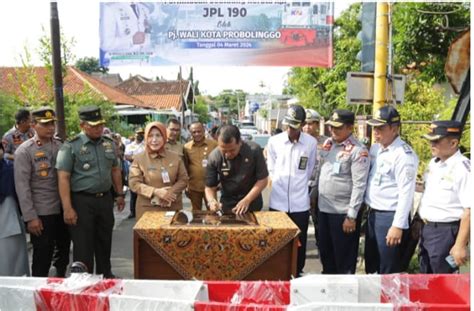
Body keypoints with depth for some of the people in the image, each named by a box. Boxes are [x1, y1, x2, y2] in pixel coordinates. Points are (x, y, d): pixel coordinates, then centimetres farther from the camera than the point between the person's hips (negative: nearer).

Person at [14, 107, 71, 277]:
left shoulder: (60, 146, 5)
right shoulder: (24, 150, -8)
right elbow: (22, 186, -11)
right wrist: (30, 217, -14)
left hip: (63, 209, 5)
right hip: (42, 213, -5)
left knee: (64, 250, 18)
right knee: (42, 258, 5)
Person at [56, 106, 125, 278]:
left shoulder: (109, 143, 7)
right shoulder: (71, 146, -10)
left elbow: (115, 170, 17)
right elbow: (63, 178, -13)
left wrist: (119, 194, 15)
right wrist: (67, 208, -19)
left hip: (105, 199, 5)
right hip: (82, 201, -5)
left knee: (105, 241, 18)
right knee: (83, 246, 2)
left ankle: (105, 275, 36)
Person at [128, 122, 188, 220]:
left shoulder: (175, 158, 4)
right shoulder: (139, 159, -2)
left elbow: (183, 180, 5)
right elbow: (134, 183, -7)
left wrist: (171, 192, -13)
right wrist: (156, 191, -19)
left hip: (173, 207, 2)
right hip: (148, 208, -2)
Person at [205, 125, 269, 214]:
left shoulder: (254, 150, -21)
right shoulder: (214, 157, -18)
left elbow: (263, 180, -14)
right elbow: (210, 187, -10)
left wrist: (247, 200, -24)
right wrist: (212, 201, -31)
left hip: (252, 203, 0)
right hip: (227, 205, 1)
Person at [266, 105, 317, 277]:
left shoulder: (311, 143, -5)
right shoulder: (274, 141, -3)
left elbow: (309, 171, 8)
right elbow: (271, 169, 8)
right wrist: (280, 185, 7)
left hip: (300, 203, 0)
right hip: (277, 202, 1)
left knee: (299, 243, 12)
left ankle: (297, 274, 29)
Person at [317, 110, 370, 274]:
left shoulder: (358, 151, -15)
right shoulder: (327, 143, 7)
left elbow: (359, 185, -17)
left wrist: (351, 216, -18)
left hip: (343, 212, -7)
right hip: (323, 208, 7)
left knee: (344, 257, 6)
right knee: (325, 252, 19)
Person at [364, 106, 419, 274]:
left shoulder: (404, 154, -16)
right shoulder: (375, 148, 8)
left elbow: (406, 193, -19)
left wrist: (398, 225, -20)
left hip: (391, 216, -8)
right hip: (372, 214, 8)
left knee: (389, 271, 4)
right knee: (371, 265, 20)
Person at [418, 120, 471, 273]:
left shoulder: (463, 169, -19)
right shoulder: (434, 162, 7)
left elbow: (469, 211, -22)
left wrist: (460, 245, -22)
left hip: (447, 232, -8)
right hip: (427, 228, 8)